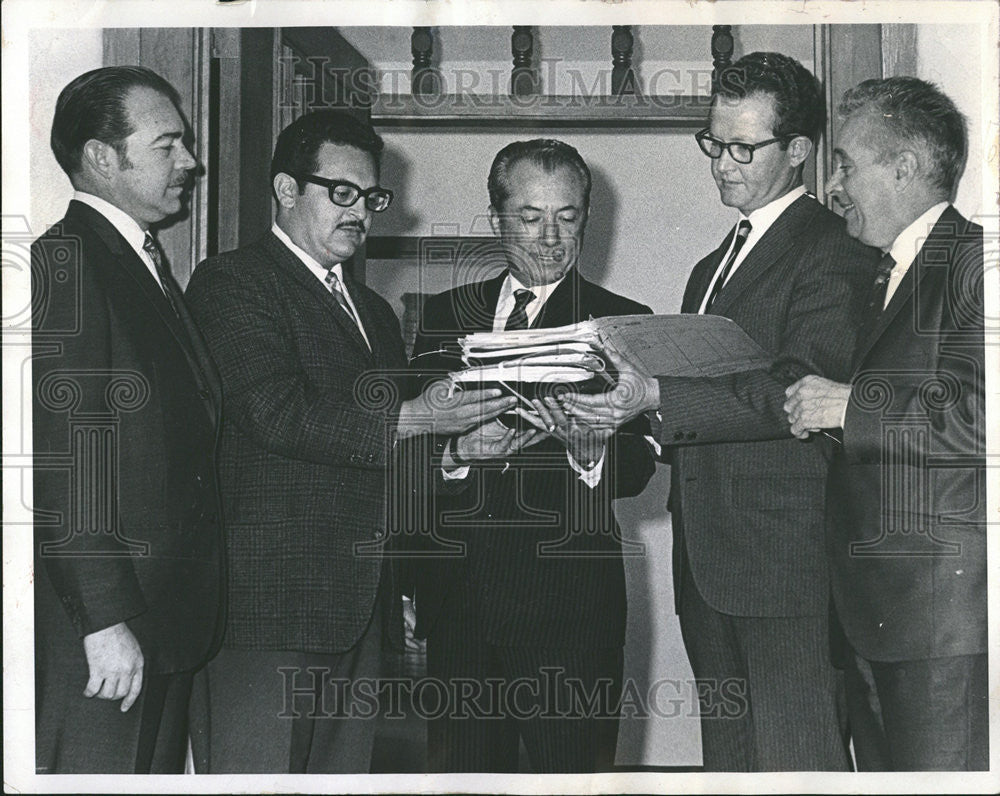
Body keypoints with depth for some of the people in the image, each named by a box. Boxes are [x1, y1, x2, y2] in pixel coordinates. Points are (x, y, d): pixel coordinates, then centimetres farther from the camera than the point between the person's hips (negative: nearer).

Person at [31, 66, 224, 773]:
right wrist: (105, 619, -22)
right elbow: (65, 455, -20)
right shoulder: (64, 261, -13)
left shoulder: (150, 266, 17)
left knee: (158, 771, 15)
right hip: (101, 630, -9)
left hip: (170, 620, 9)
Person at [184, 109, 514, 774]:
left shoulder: (374, 310, 23)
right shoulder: (232, 282, -3)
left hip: (359, 611, 8)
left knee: (346, 772, 9)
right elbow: (278, 415, -17)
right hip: (271, 603, -8)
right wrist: (415, 416, -20)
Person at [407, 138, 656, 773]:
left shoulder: (622, 321, 4)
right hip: (458, 593, 3)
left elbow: (636, 469, -5)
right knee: (460, 769, 9)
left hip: (570, 599, -3)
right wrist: (460, 452, -15)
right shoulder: (446, 315, 13)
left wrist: (588, 445, -26)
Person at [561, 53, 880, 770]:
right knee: (728, 759, 15)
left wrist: (656, 396, -28)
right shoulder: (713, 267, 22)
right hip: (708, 563, 9)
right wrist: (621, 396, 1)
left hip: (786, 557, -9)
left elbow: (798, 391, -20)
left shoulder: (835, 252, -8)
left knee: (797, 761, -4)